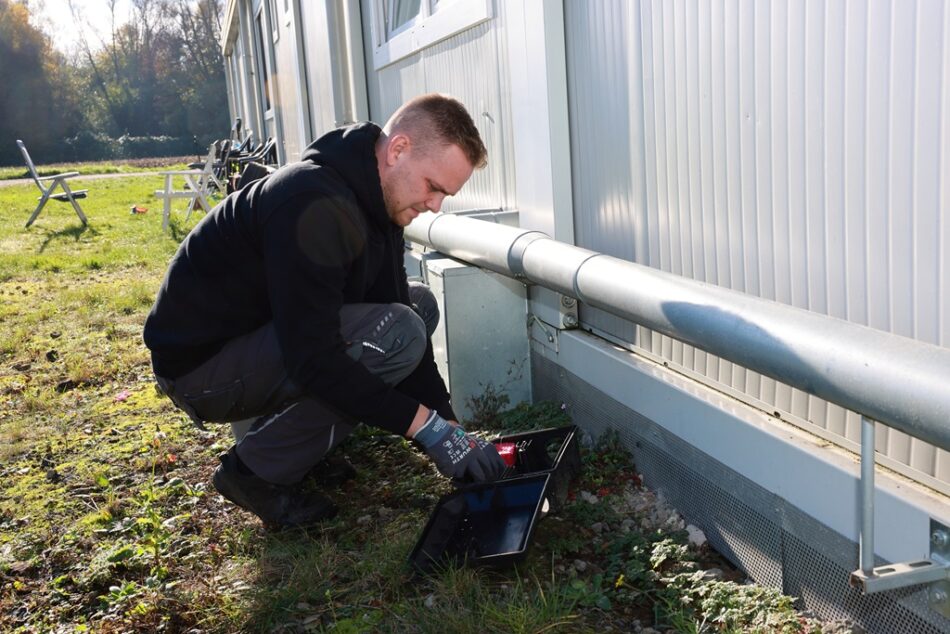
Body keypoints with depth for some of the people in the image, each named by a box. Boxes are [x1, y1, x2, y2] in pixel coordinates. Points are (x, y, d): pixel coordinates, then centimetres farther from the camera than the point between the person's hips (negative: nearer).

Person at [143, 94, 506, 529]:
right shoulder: (314, 205, -29)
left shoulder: (376, 202, 1)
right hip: (200, 365, -9)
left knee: (420, 305, 5)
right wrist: (427, 426, -27)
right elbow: (314, 359, -32)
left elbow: (398, 308, 1)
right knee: (397, 334, -25)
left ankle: (285, 424, 6)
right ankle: (258, 471, -10)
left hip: (265, 337, 9)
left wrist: (449, 427, -7)